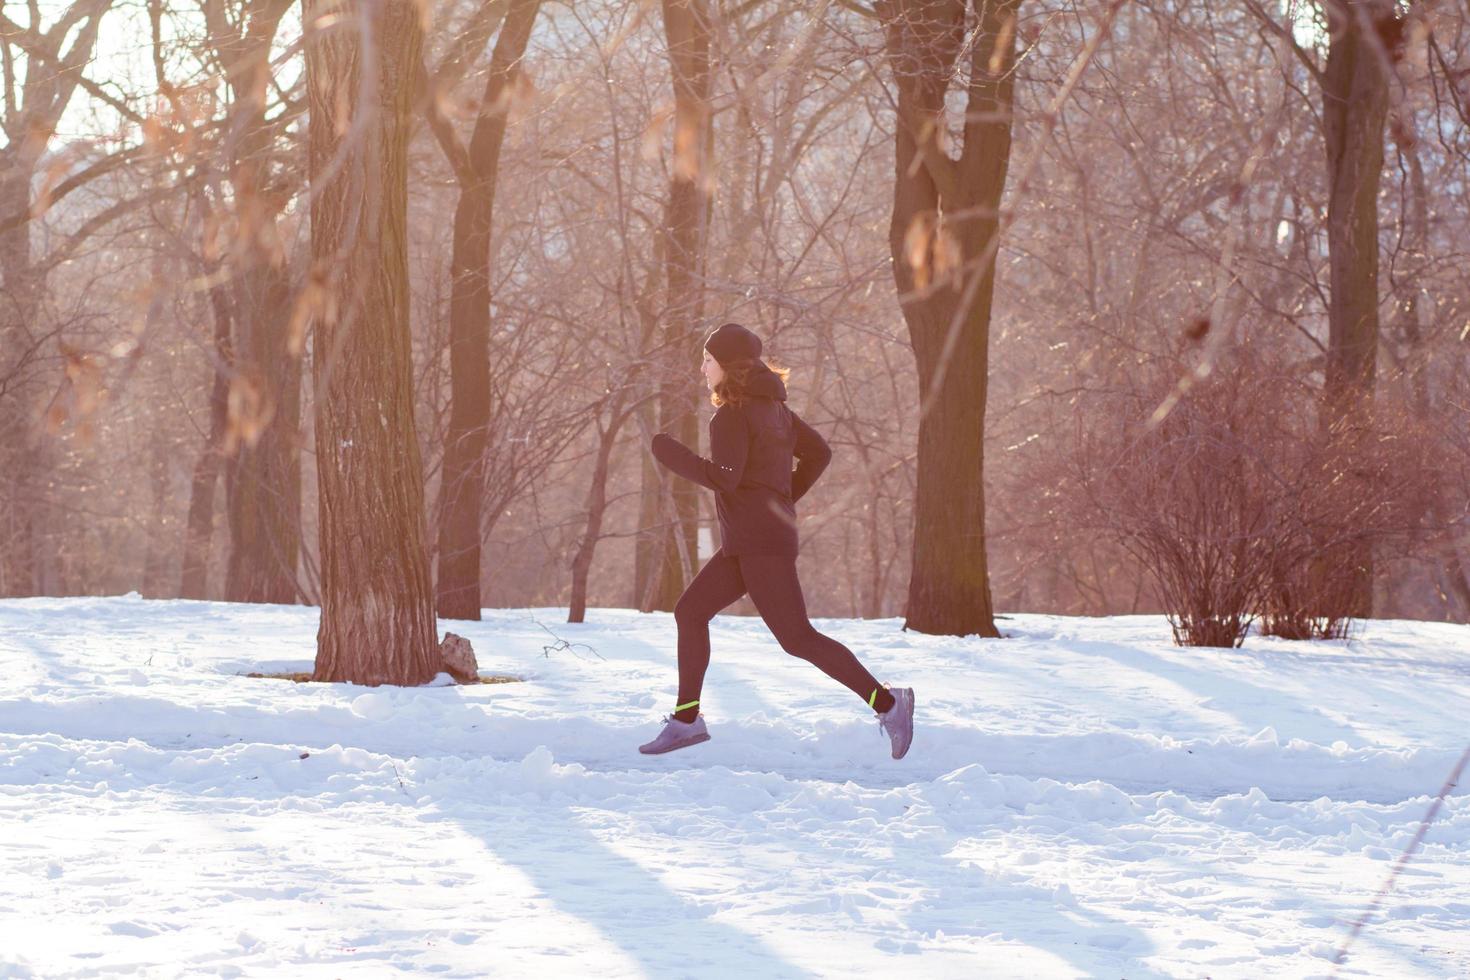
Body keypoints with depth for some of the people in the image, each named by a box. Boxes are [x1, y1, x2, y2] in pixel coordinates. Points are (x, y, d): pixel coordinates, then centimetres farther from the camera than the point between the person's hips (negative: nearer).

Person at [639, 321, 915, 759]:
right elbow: (818, 452, 18)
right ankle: (686, 719, 13)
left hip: (761, 541, -10)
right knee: (689, 611, 12)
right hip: (744, 542, 10)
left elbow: (723, 477, -22)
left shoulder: (732, 415, -13)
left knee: (797, 637, -11)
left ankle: (885, 702, -11)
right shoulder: (772, 406, 14)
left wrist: (671, 453, -11)